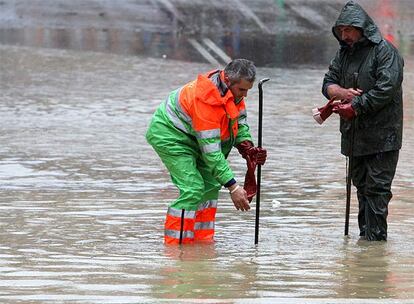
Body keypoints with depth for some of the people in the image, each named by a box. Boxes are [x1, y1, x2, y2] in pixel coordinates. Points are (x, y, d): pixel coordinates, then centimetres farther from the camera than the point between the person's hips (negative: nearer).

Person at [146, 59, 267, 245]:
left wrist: (249, 148, -13)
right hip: (167, 134, -10)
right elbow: (211, 151, -33)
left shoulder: (233, 89, -7)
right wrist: (233, 187, -32)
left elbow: (240, 123, 8)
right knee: (193, 189, -19)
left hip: (190, 137, 10)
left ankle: (203, 240, 10)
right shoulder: (206, 100, -35)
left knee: (210, 185, 7)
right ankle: (176, 244, -16)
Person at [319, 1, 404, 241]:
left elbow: (385, 90, -19)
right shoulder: (345, 52, 14)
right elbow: (328, 83, 12)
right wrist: (342, 92, -11)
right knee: (361, 185, 11)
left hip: (381, 135, -7)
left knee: (377, 187, -8)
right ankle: (365, 233, 17)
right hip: (355, 135, 7)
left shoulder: (385, 51, -10)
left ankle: (376, 236, -5)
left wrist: (354, 107, -19)